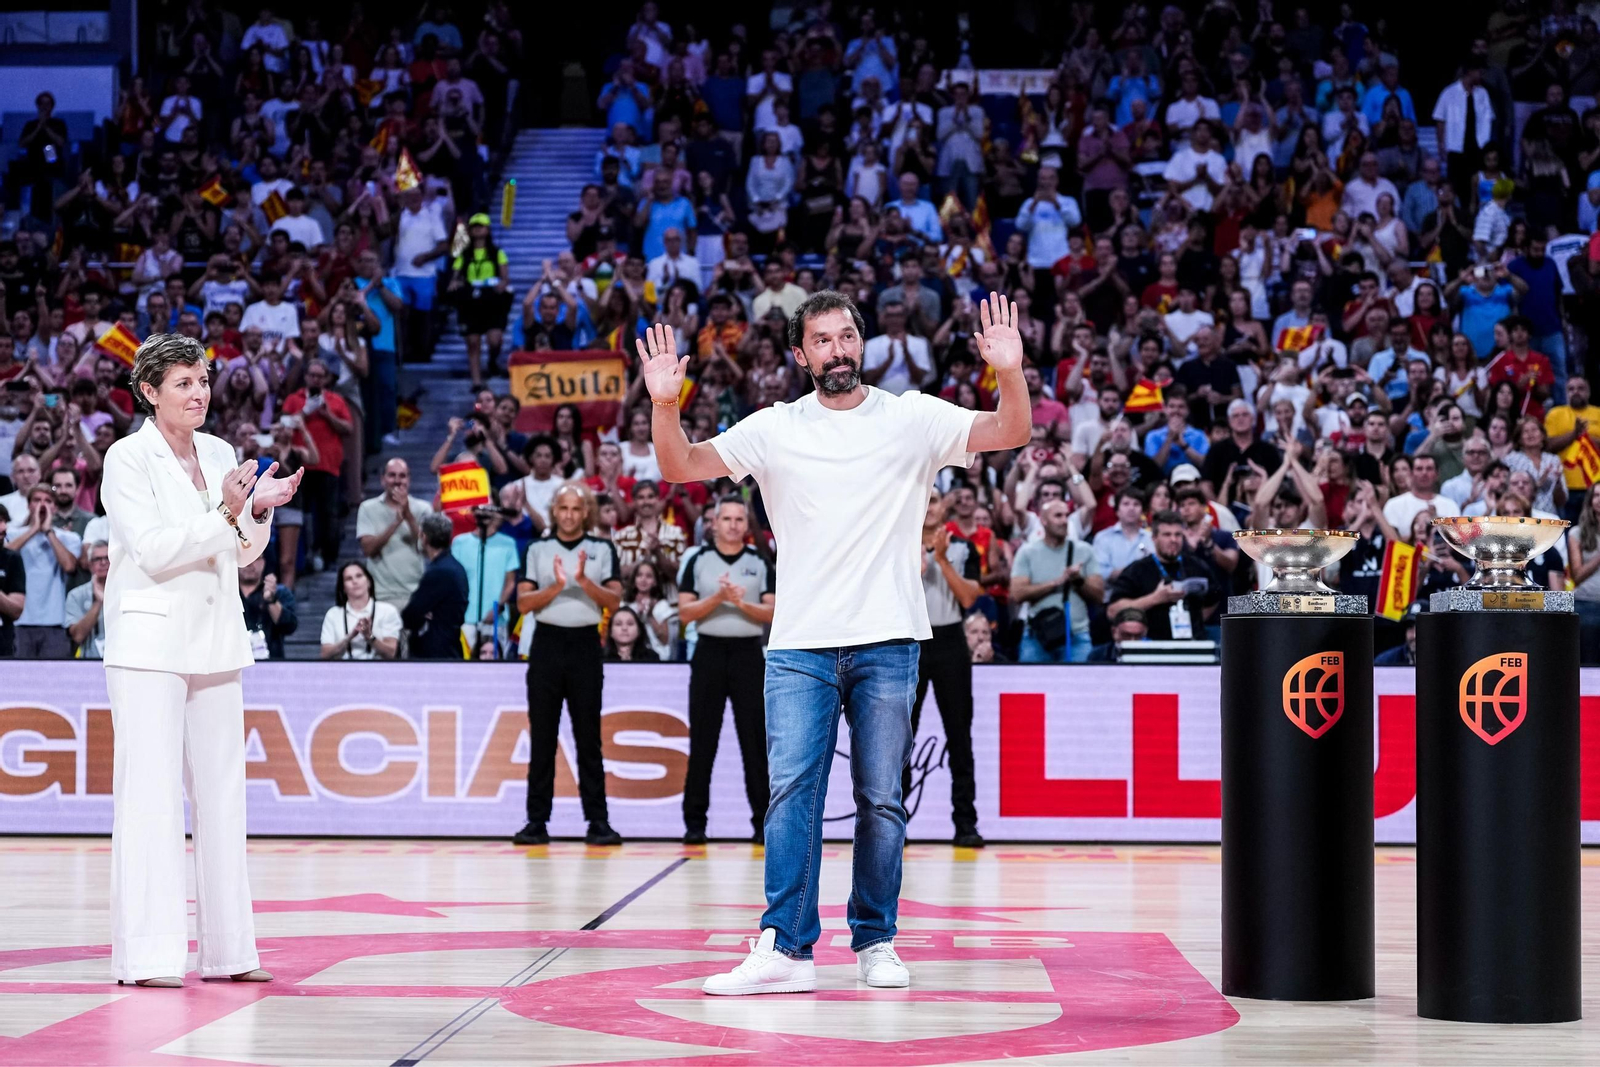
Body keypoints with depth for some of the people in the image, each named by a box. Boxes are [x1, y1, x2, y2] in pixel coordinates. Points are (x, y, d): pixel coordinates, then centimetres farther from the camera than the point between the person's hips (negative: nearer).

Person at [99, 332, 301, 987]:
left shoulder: (219, 454, 13)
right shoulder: (128, 458, -5)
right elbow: (153, 550, -15)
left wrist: (260, 511, -1)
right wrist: (225, 515, -21)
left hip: (215, 642, 7)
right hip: (150, 644, -6)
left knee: (221, 791, 7)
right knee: (149, 793, -8)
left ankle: (226, 948, 12)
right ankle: (147, 953, -7)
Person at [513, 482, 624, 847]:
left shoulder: (603, 550, 7)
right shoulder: (538, 550, 9)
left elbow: (614, 601, -3)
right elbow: (523, 603, 0)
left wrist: (584, 581, -17)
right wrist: (555, 587, -15)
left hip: (585, 644, -1)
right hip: (547, 643, 1)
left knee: (588, 736, 1)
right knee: (542, 736, 2)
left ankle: (597, 821, 2)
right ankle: (537, 820, 5)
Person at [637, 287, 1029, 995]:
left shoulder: (912, 418, 5)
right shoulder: (772, 429, 6)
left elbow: (1009, 435, -3)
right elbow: (681, 468, 2)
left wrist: (1009, 373, -21)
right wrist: (665, 404, -16)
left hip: (888, 643, 0)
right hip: (799, 644, 0)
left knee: (882, 800, 5)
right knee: (792, 792, -7)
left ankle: (875, 942, 14)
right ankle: (785, 949, -9)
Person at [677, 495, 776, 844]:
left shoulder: (760, 563, 7)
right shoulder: (698, 561, 5)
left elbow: (771, 612, 0)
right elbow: (685, 612, -1)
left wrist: (742, 603, -16)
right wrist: (717, 597, -16)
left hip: (748, 653, 0)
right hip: (709, 652, 0)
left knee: (755, 740, 0)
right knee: (702, 740, 1)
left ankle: (763, 820, 3)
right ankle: (694, 822, 4)